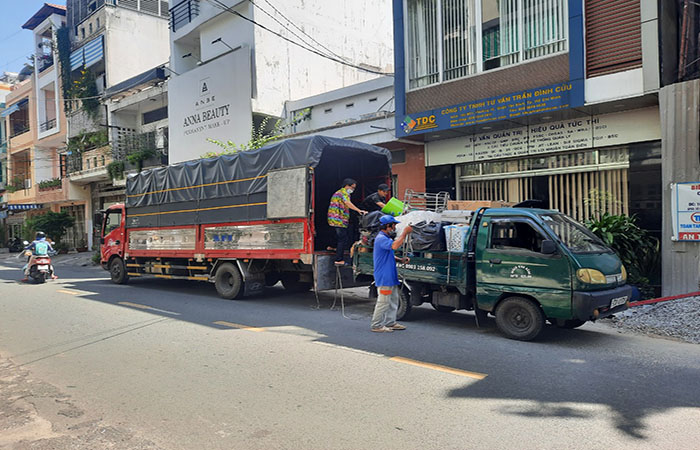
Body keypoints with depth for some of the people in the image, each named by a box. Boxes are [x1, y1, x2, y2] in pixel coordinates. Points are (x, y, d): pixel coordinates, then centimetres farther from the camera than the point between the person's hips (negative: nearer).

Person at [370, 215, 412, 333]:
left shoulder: (386, 238, 18)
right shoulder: (381, 238, -16)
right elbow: (395, 246, -35)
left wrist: (400, 260, 8)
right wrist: (404, 233, -25)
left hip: (391, 277, 11)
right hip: (384, 277, -11)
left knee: (393, 300, 15)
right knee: (383, 301, -6)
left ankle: (390, 323, 24)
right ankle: (377, 325, 2)